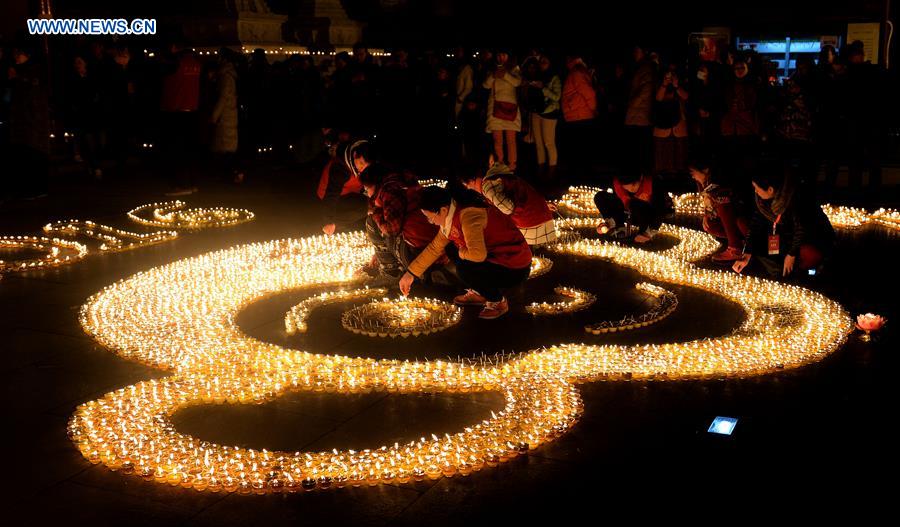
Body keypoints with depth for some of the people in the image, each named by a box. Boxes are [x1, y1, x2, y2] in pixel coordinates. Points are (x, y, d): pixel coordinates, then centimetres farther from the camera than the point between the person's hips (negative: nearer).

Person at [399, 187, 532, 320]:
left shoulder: (468, 214, -29)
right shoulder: (451, 216, 1)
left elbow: (477, 254, -39)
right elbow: (435, 248, 13)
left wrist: (461, 252, -15)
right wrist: (410, 274, 14)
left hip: (515, 269, -9)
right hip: (493, 257, 9)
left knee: (464, 269, -27)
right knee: (450, 249, 8)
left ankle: (498, 301, -1)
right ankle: (478, 293, 19)